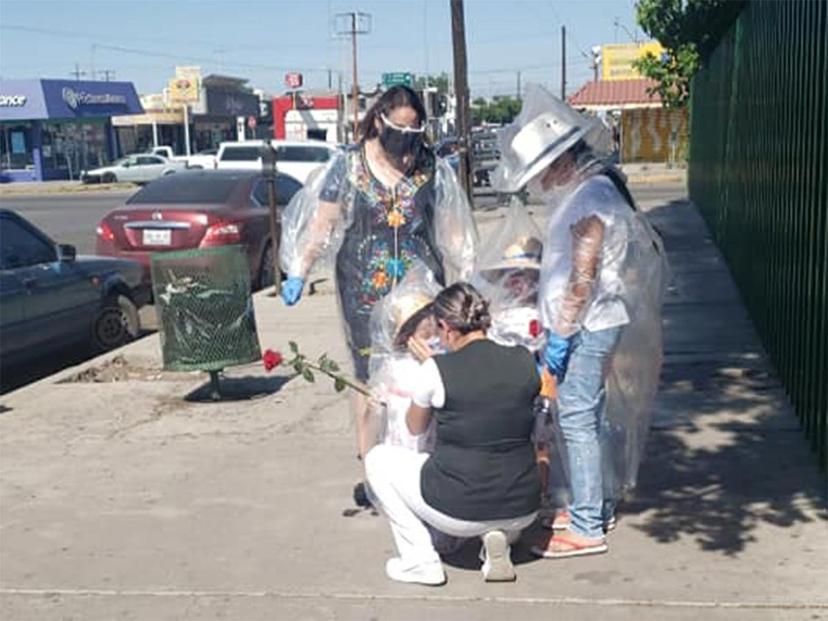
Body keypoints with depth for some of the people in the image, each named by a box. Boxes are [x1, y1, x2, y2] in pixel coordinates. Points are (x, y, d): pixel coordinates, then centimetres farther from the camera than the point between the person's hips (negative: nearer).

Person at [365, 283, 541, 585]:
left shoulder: (437, 370, -12)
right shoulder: (524, 361, -2)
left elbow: (415, 427, 8)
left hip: (459, 512, -4)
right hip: (523, 512, 4)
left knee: (378, 458, 19)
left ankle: (421, 562, 13)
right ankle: (501, 536, 13)